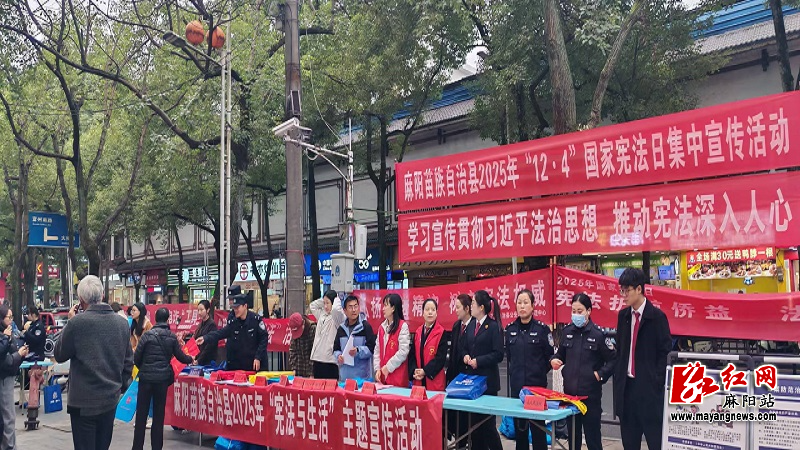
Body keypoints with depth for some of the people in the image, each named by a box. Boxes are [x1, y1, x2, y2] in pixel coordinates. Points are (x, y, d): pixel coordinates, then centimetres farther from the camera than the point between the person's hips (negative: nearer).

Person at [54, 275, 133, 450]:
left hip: (84, 400, -4)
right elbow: (128, 360, 9)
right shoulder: (122, 323, 2)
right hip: (110, 398, 5)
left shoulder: (77, 322, -14)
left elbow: (59, 355, 0)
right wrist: (122, 387, 20)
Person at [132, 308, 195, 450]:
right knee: (159, 415, 10)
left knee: (141, 414, 6)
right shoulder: (172, 337, 1)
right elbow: (180, 356, 10)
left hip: (146, 377, -2)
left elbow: (136, 357, -4)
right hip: (162, 378, 2)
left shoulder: (147, 335, -5)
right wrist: (191, 360, 31)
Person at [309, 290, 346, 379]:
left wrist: (337, 299, -7)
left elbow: (336, 309, -28)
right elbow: (312, 306, 28)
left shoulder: (338, 317, -7)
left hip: (330, 360, -7)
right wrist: (324, 299, 16)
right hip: (317, 359, 7)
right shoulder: (322, 314, 15)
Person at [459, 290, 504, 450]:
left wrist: (478, 360, -18)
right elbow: (462, 347, 17)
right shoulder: (471, 325, 12)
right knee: (474, 419, 9)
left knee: (487, 420, -2)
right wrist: (465, 356, -3)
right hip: (471, 378, 6)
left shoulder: (494, 326, -8)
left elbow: (498, 354, -13)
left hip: (487, 380, -6)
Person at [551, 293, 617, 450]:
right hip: (569, 392, 5)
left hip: (590, 394, -4)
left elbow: (613, 360, -4)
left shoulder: (598, 334, -9)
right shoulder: (567, 331, 5)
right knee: (572, 436, 14)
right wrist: (555, 360, -4)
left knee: (593, 437, 4)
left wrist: (600, 375, -14)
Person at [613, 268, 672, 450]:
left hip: (648, 386, -6)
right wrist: (618, 377, 7)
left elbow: (665, 351, -7)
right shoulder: (623, 315, 9)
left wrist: (656, 380, -11)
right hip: (626, 384, 6)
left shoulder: (657, 316, -8)